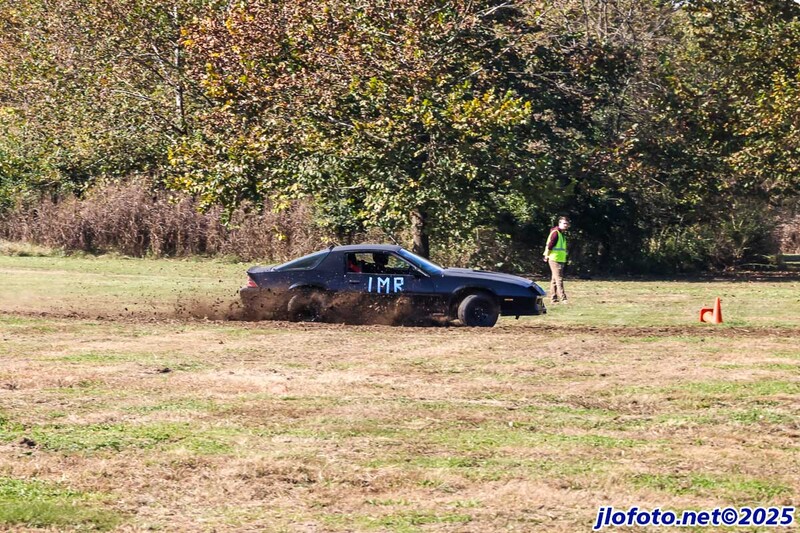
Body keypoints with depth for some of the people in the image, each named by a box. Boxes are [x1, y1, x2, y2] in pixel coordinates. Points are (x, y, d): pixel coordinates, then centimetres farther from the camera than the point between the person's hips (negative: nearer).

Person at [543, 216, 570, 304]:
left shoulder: (562, 234, 18)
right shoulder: (555, 233, -13)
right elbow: (549, 245, -18)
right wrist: (547, 256, -13)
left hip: (560, 260, 10)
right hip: (554, 259, -10)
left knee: (554, 279, 12)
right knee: (559, 279, -13)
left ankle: (553, 299, 16)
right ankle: (563, 298, -18)